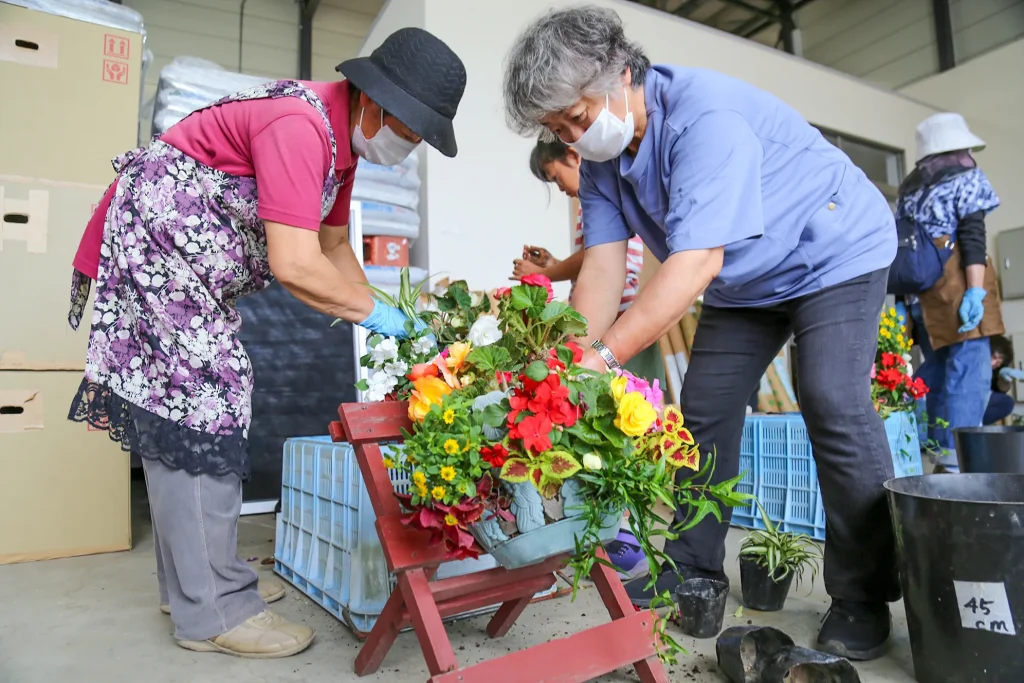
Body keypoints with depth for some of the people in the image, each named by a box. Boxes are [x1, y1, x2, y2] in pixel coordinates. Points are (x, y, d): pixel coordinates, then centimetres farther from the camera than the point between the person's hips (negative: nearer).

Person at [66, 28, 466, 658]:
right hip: (154, 239, -10)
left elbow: (334, 246, 12)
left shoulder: (342, 137, 6)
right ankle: (213, 611, -3)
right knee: (195, 407, -12)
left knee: (195, 408, 10)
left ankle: (192, 580, 22)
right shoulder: (299, 126, -25)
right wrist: (372, 309, -19)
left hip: (195, 266, 10)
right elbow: (294, 265, -33)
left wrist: (385, 322, 4)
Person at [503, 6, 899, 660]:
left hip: (835, 251, -7)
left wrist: (603, 356, -47)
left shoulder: (704, 116, -33)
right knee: (704, 410, 1)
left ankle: (864, 596, -1)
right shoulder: (601, 159, -8)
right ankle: (694, 568, 13)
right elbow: (603, 266, -16)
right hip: (743, 281, 7)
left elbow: (697, 262, -42)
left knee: (835, 407, -18)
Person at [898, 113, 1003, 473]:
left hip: (917, 286, 6)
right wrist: (975, 290, -15)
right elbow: (972, 237, -8)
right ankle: (957, 461, -14)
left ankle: (937, 452, 14)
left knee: (936, 371, 12)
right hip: (954, 282, -6)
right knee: (969, 371, -8)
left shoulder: (908, 188, 21)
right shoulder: (968, 178, 4)